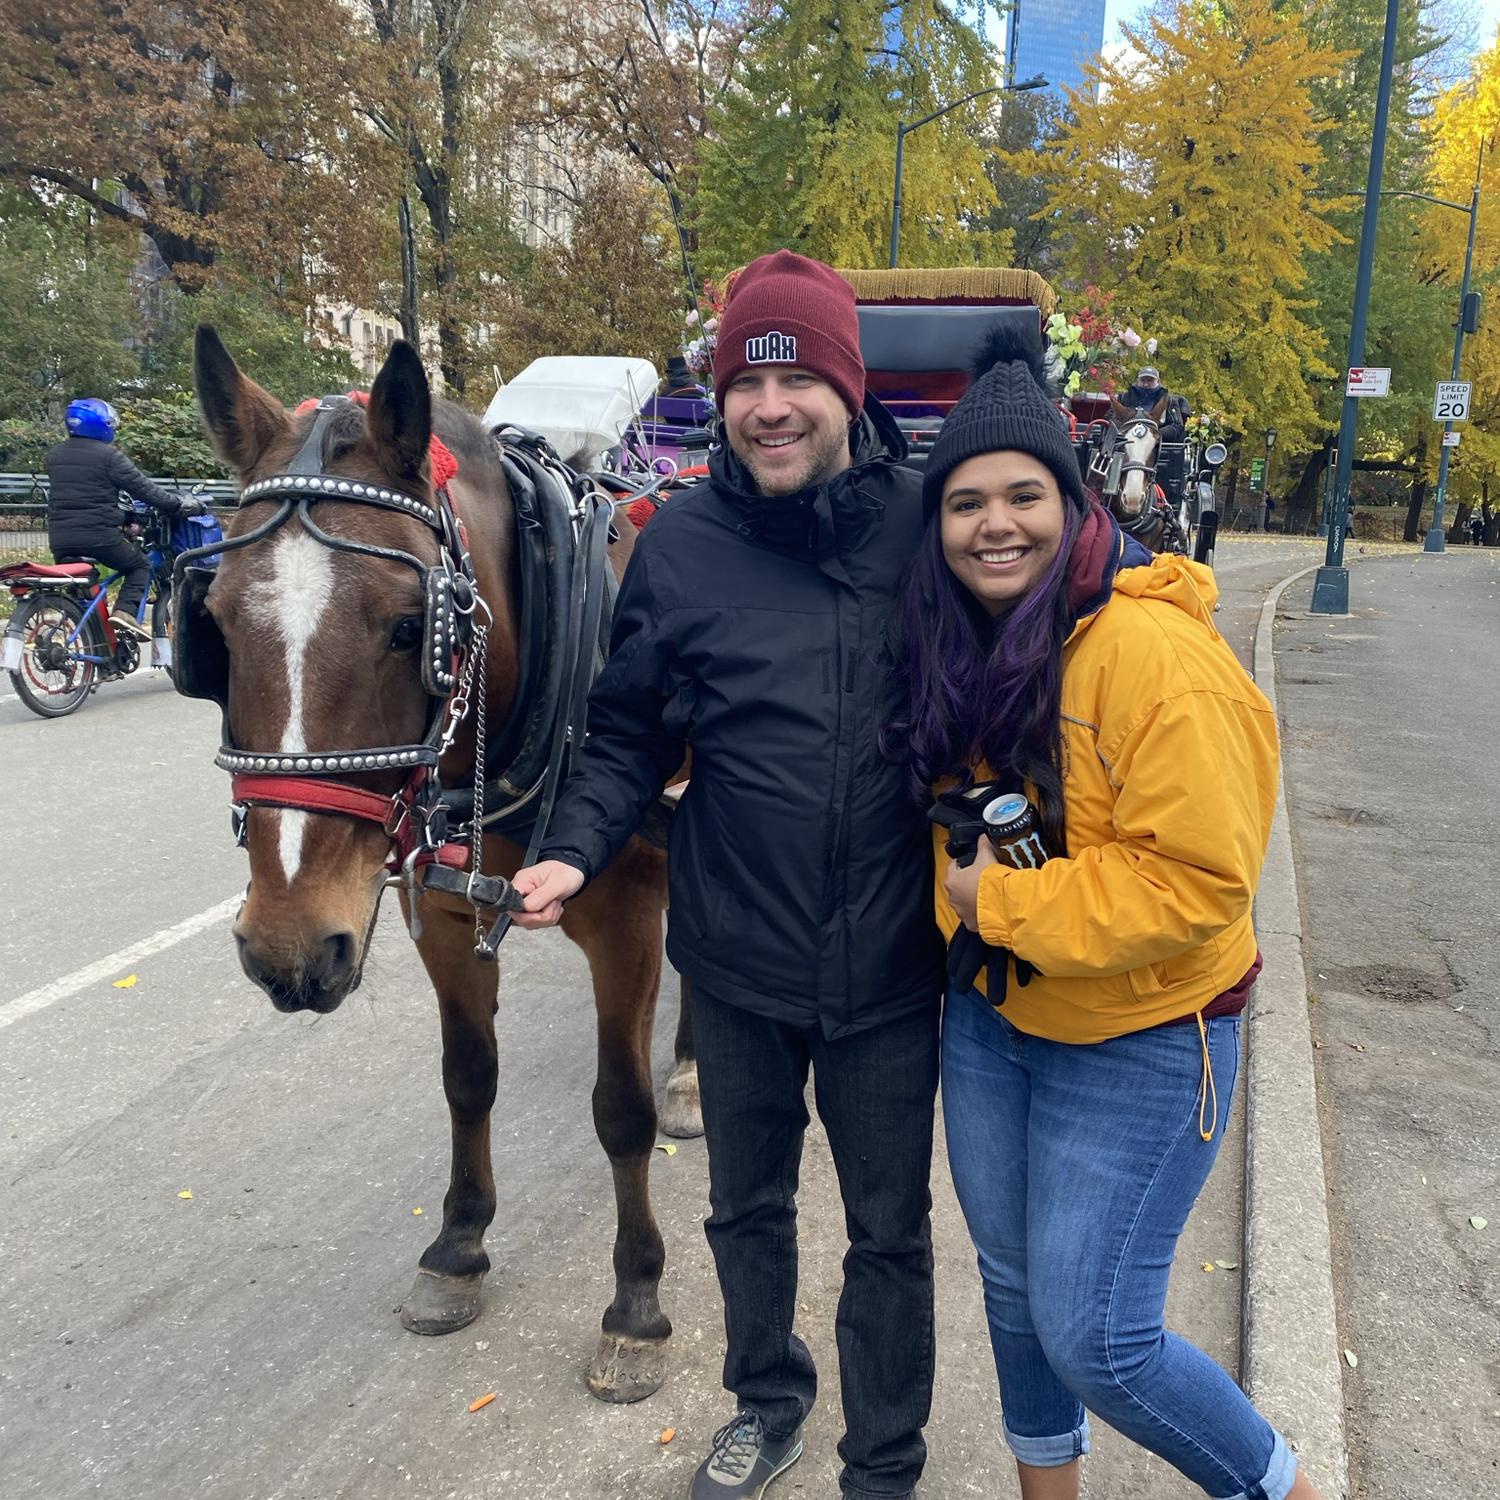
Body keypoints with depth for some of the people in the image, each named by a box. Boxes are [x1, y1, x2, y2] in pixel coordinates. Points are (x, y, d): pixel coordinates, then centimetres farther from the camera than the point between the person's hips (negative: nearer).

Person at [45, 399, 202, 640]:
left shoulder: (54, 455, 13)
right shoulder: (108, 455, -8)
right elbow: (143, 488, -8)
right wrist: (179, 504, 0)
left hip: (60, 539, 6)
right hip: (99, 536, -6)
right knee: (141, 565, 14)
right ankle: (126, 612, -8)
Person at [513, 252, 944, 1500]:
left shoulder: (923, 526, -9)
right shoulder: (681, 545, -6)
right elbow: (631, 735, -1)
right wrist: (576, 850, -15)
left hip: (889, 963, -1)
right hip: (737, 957, 2)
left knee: (889, 1229, 16)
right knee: (748, 1205, 23)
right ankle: (767, 1396, 52)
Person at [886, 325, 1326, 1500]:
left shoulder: (1156, 656, -25)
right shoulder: (966, 649, 0)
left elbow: (1196, 882, -27)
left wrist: (1002, 903, -22)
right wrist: (969, 896, -2)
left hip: (1140, 1041, -7)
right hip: (991, 1015, 7)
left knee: (1093, 1335, -1)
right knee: (1013, 1284, 21)